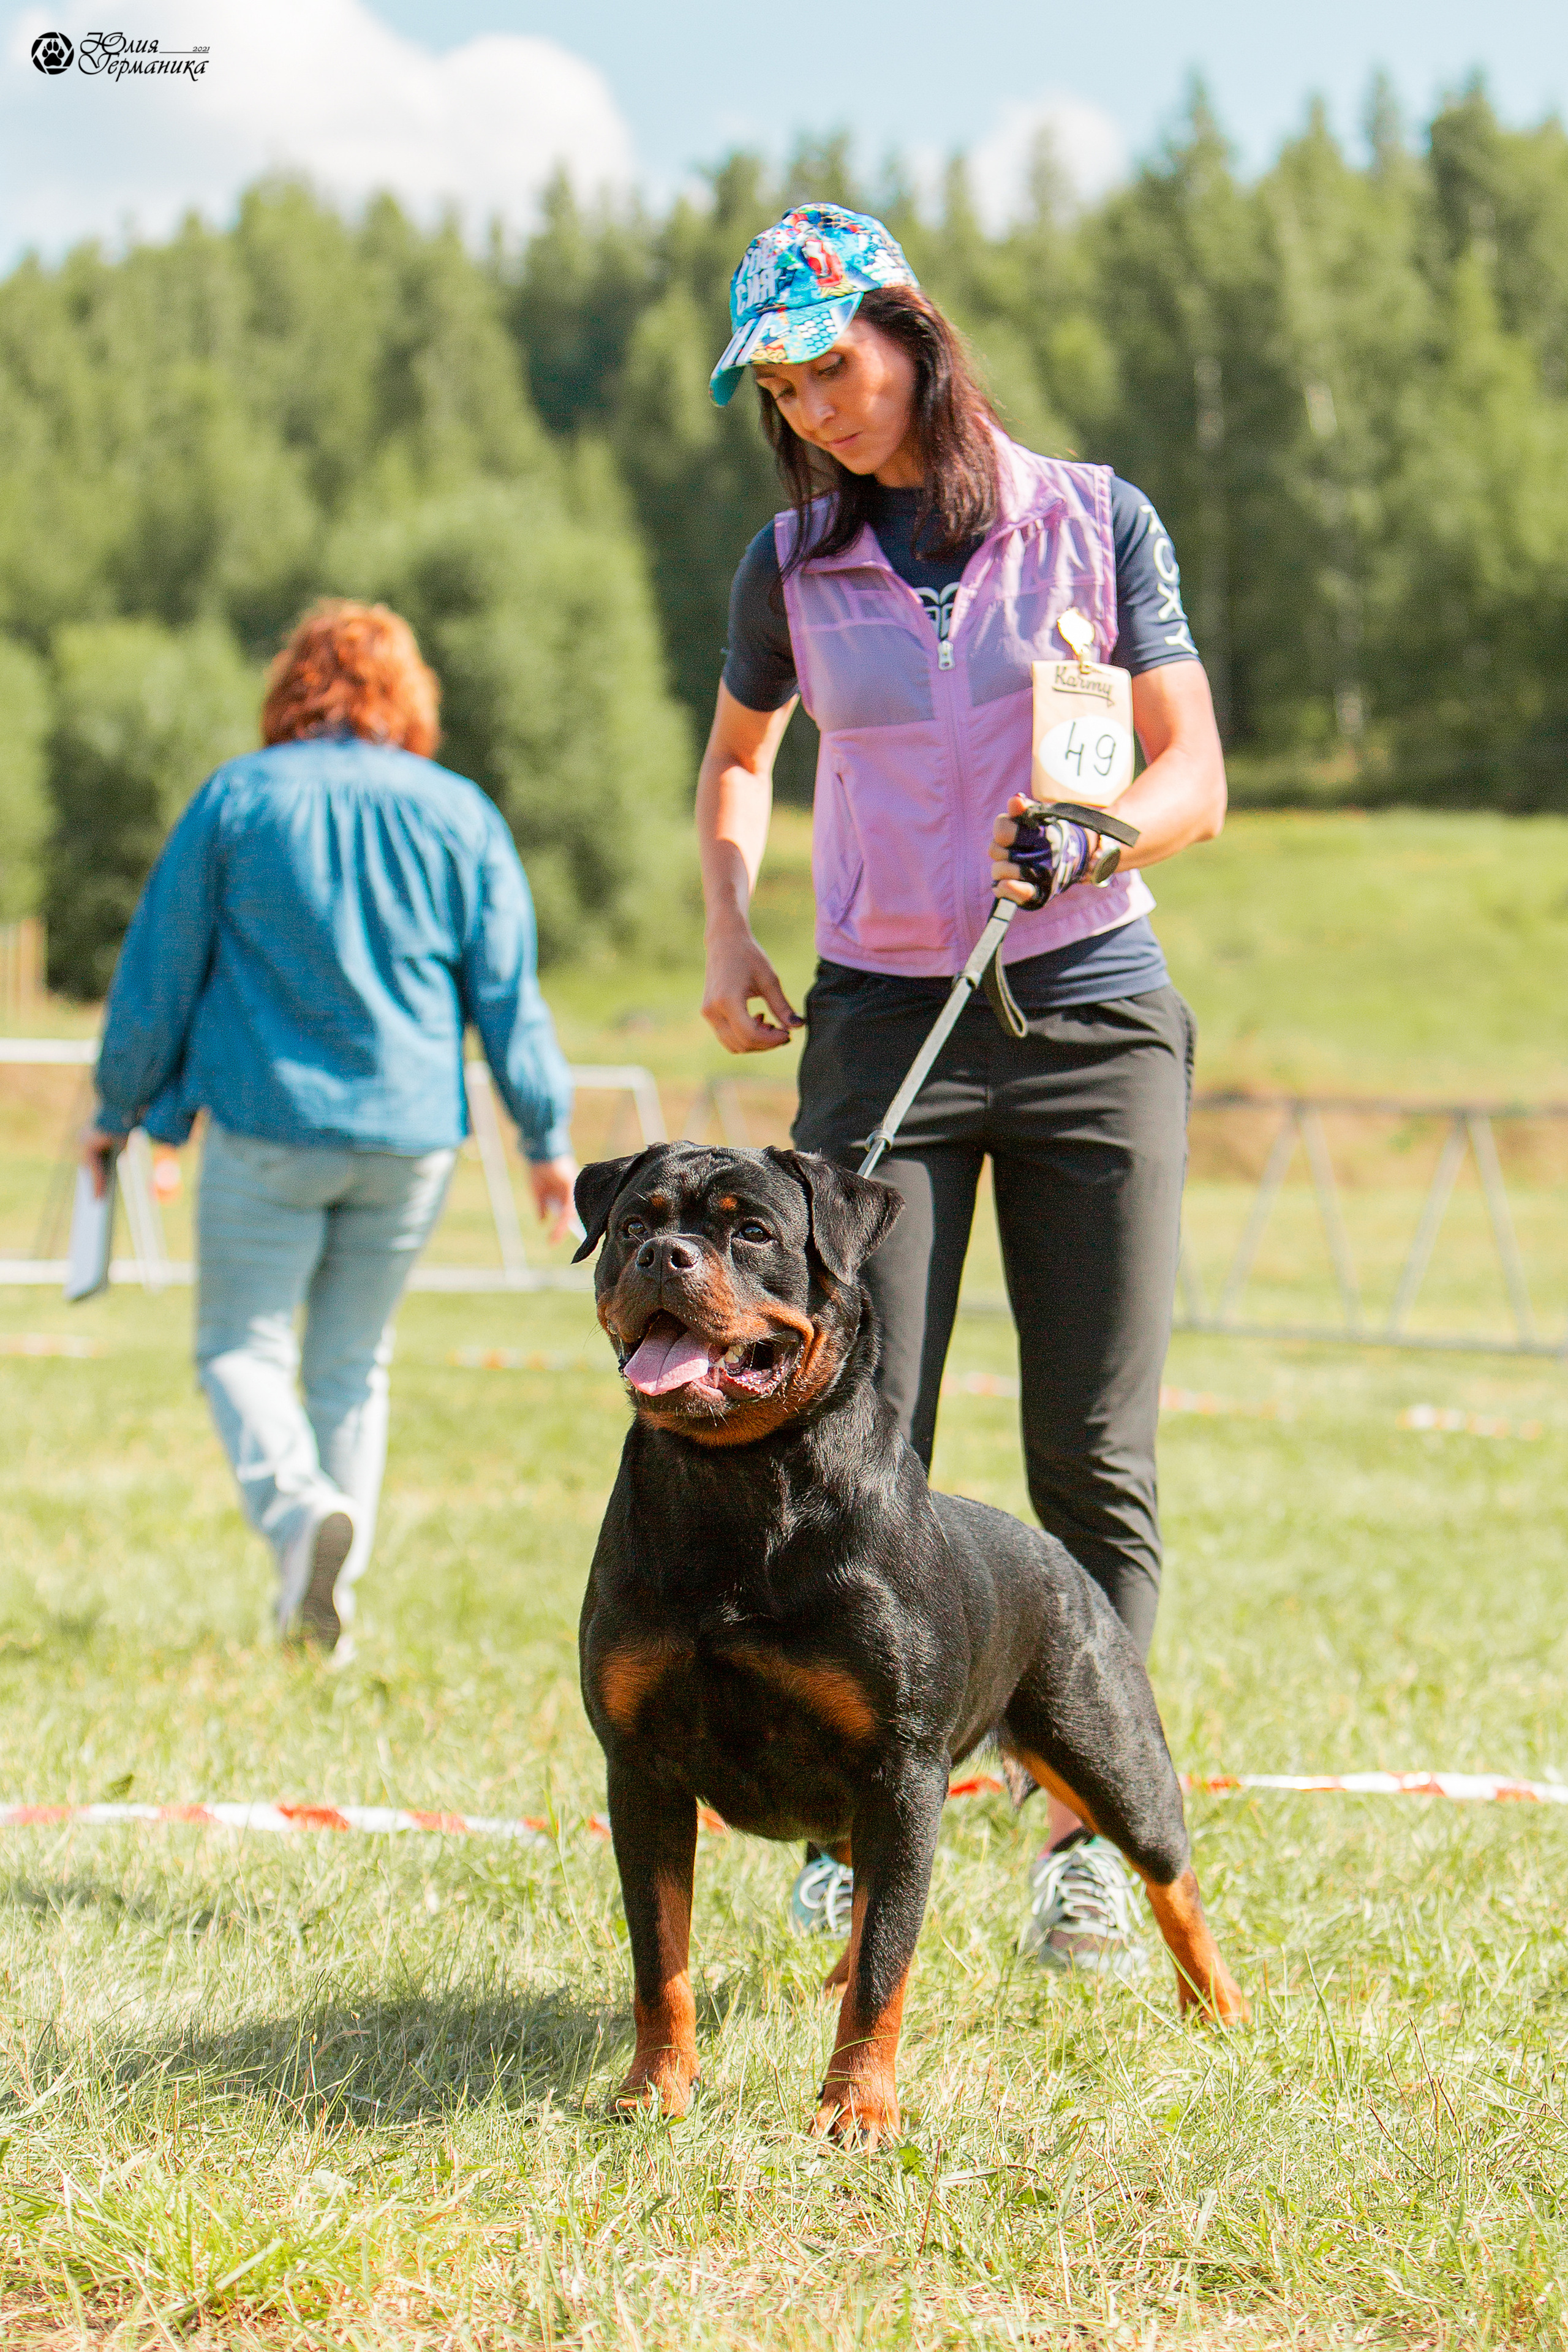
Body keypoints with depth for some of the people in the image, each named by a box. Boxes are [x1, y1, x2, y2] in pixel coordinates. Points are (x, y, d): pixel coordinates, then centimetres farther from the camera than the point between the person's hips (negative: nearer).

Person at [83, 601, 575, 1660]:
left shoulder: (236, 798, -1)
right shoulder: (461, 814, 4)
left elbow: (160, 968, 3)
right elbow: (508, 989, 5)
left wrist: (117, 1111, 13)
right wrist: (549, 1137, 12)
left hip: (266, 1124, -3)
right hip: (410, 1133, 3)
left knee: (242, 1346, 6)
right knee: (355, 1363, 13)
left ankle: (299, 1506, -23)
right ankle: (327, 1609, 12)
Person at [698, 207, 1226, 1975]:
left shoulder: (1095, 520, 0)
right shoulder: (793, 566, 5)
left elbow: (1196, 778, 0)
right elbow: (737, 756, 23)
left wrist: (1102, 831, -21)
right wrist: (730, 932, 8)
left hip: (1093, 1014, -1)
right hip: (882, 1024, 1)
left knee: (1092, 1454, -2)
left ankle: (1082, 1832, 5)